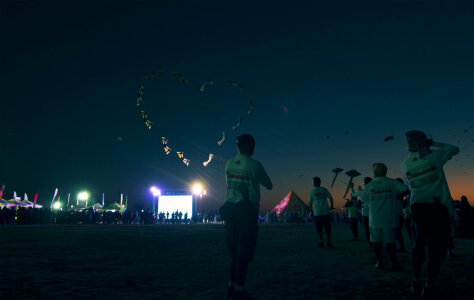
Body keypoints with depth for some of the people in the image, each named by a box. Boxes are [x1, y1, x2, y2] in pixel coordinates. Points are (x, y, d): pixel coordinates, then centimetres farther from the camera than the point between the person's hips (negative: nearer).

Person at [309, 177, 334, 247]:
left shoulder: (312, 192, -3)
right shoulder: (324, 190, 4)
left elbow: (310, 202, -2)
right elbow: (331, 198, 8)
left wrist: (311, 209, 15)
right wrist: (332, 206, 23)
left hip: (317, 213, -2)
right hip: (326, 212, 2)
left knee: (319, 228, 7)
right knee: (327, 228, 8)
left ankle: (321, 242, 4)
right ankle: (329, 242, 6)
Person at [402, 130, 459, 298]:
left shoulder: (405, 164, 9)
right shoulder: (433, 157, -1)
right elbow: (454, 149, 16)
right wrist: (433, 144, 24)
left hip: (417, 207, 4)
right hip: (439, 206, -4)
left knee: (418, 246, 14)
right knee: (436, 248, 1)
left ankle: (416, 283, 19)